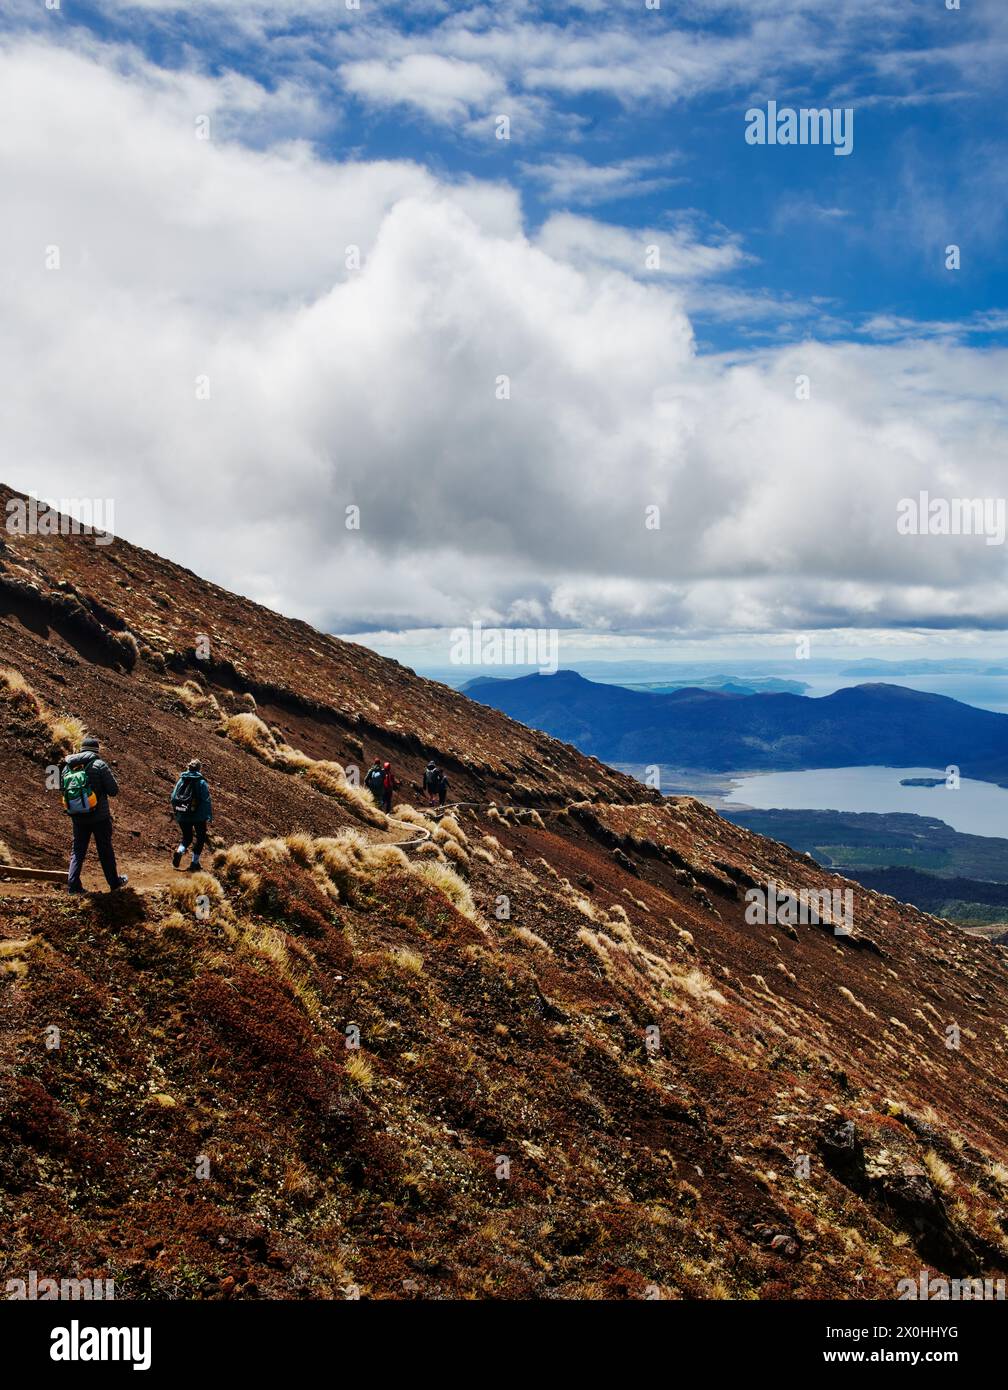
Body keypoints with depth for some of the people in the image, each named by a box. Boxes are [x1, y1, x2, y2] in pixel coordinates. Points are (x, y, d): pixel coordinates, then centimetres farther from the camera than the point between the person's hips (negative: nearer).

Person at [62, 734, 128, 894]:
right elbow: (114, 790, -12)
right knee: (105, 851, 11)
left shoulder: (67, 767, 2)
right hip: (99, 816, -3)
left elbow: (63, 790, 12)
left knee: (78, 851, 12)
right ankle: (114, 882, 23)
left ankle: (73, 885, 3)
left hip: (77, 818, 3)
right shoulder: (99, 765, -13)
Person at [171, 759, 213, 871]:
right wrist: (209, 817, -10)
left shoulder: (181, 780, 3)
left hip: (182, 816, 3)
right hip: (198, 816, -3)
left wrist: (176, 812, 18)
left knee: (186, 837, 21)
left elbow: (173, 797, 6)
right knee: (200, 838, 16)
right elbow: (207, 800, -14)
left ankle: (179, 851, -9)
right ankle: (195, 863, 13)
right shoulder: (201, 782, -9)